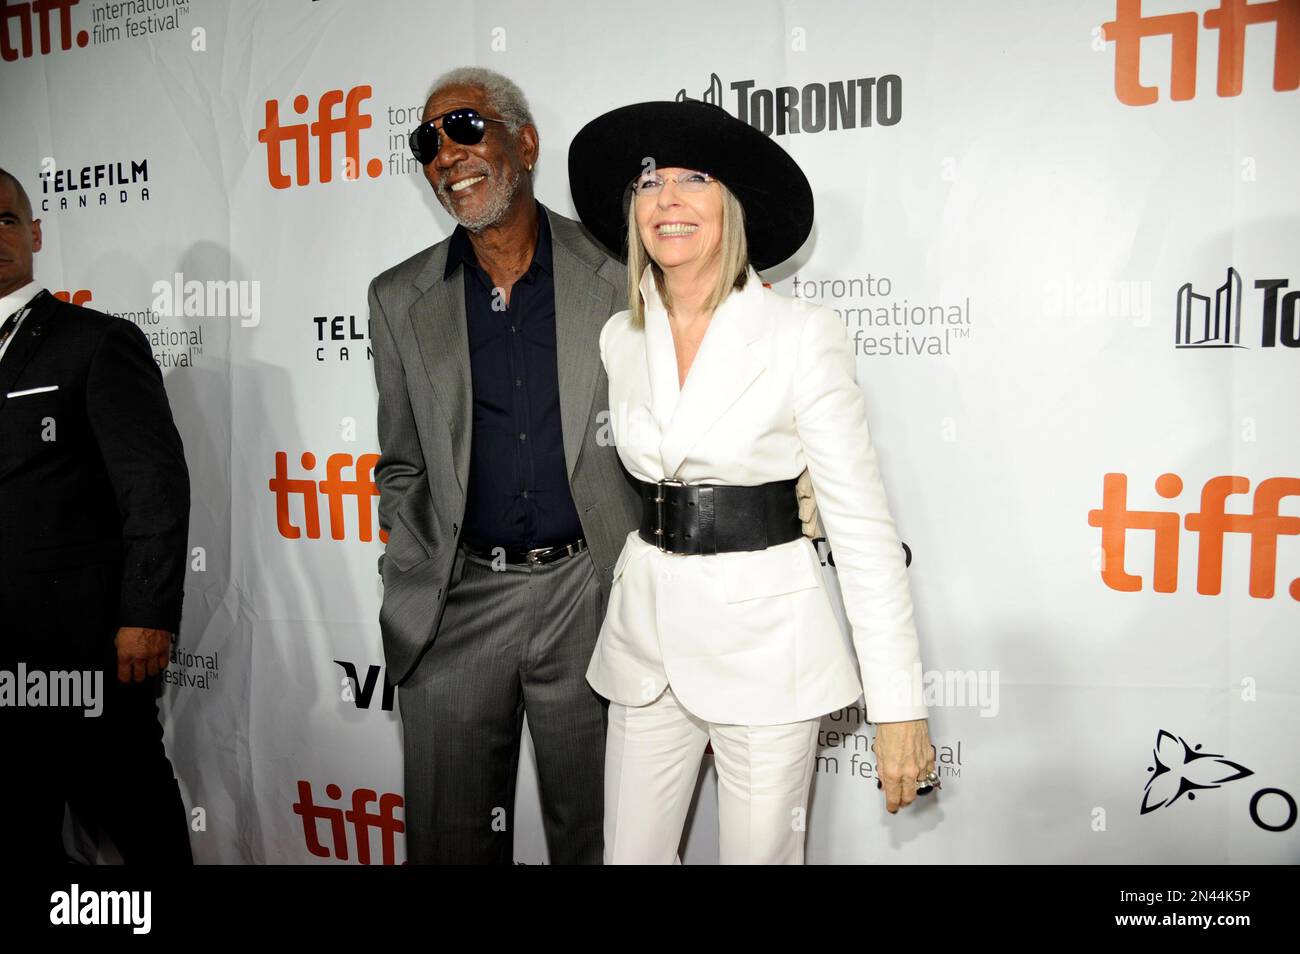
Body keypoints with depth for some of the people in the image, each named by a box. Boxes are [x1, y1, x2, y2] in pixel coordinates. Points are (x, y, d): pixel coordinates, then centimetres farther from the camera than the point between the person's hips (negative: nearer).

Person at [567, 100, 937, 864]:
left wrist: (900, 707, -14)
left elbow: (862, 522, -13)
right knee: (630, 853, 14)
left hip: (763, 638, -4)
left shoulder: (802, 334, -11)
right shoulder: (621, 339, 4)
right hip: (646, 634, 5)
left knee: (761, 853, 10)